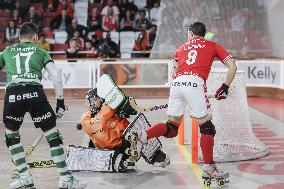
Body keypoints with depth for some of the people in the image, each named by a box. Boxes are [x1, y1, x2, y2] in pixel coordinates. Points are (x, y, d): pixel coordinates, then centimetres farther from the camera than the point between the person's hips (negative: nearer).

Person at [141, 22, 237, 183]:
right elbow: (232, 67, 12)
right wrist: (225, 88, 16)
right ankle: (209, 169, -2)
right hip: (195, 84, -4)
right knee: (207, 127, 2)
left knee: (172, 128, 14)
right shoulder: (213, 46, 20)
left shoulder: (181, 48, 28)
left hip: (177, 84, 4)